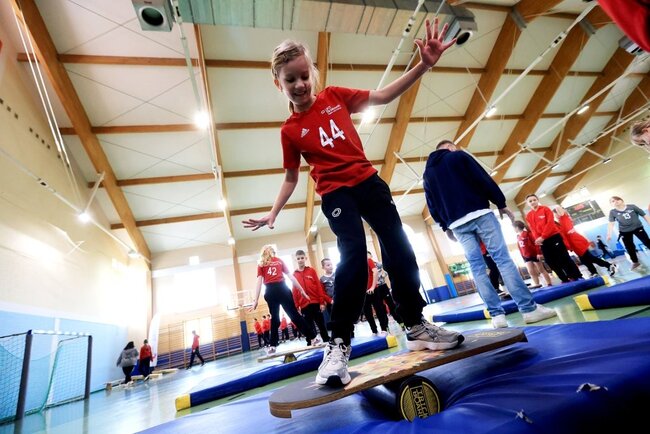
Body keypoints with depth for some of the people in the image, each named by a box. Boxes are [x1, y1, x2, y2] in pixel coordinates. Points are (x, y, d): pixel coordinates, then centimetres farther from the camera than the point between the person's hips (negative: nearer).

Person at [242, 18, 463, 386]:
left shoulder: (336, 96, 7)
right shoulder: (290, 131, 3)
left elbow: (384, 96, 8)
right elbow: (291, 177, 10)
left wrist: (424, 65, -3)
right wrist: (273, 214, 2)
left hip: (368, 182, 4)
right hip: (335, 195, -3)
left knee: (400, 249, 0)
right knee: (354, 255, -23)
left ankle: (417, 327, 16)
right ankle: (340, 344, -11)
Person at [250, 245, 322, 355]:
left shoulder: (261, 264, 15)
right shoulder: (279, 261, 17)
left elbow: (259, 282, 4)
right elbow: (290, 276, 12)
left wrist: (256, 300, 1)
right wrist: (301, 290, 13)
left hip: (270, 291, 0)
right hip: (282, 288, 0)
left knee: (274, 318, 12)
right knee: (294, 314, 4)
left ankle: (272, 346, 11)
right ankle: (313, 338, 5)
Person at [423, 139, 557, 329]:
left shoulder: (427, 173, 17)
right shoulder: (458, 156, 7)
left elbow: (432, 206, 13)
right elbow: (484, 180, -2)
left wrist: (445, 226, 20)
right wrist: (501, 204, 3)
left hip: (457, 224, 4)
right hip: (479, 214, -3)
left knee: (477, 267, 3)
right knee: (503, 259, -3)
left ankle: (497, 315, 3)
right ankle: (529, 308, -2)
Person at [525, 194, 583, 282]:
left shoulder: (545, 209, 0)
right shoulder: (528, 216, 7)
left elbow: (550, 223, -10)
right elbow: (533, 230, 2)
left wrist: (542, 237, -17)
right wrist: (537, 239, -16)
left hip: (554, 237, -3)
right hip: (543, 242, 3)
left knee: (564, 258, -2)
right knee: (551, 262, 4)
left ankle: (577, 277, 9)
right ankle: (565, 279, 15)